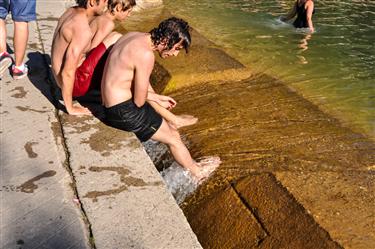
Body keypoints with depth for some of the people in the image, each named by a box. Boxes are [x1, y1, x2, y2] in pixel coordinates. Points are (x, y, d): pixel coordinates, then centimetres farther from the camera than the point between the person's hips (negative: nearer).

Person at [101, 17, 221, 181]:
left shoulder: (134, 36, 3)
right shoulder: (146, 55, -26)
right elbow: (139, 101, -21)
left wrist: (157, 98, 12)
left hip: (111, 103, 9)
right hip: (123, 111, -9)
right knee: (173, 138, 7)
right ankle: (196, 172, 27)